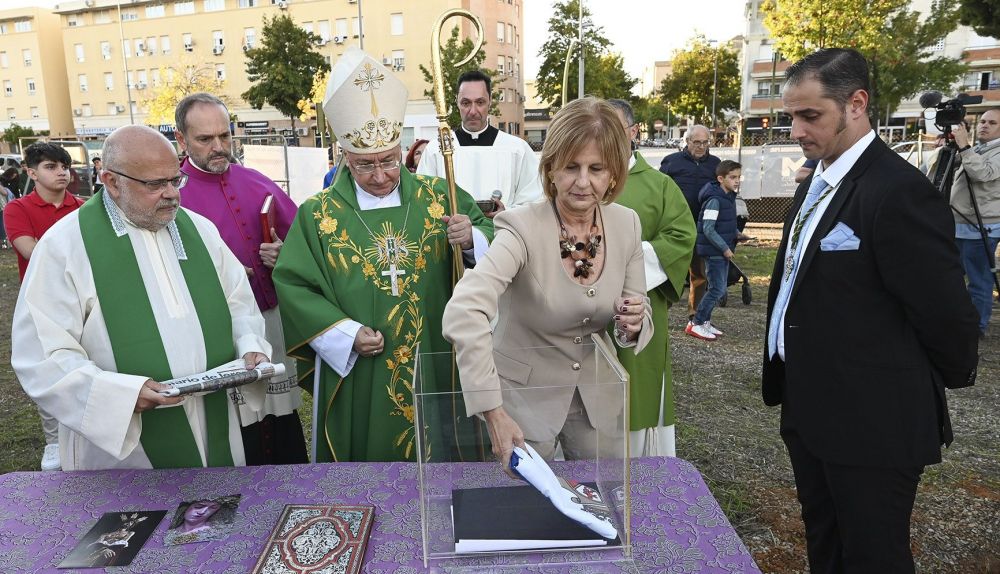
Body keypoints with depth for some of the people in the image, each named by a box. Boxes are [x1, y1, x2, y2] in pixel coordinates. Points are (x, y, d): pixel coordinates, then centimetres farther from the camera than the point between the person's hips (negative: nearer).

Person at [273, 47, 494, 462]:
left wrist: (472, 240, -20)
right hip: (355, 383, 0)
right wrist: (346, 333, -14)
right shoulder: (318, 214, -1)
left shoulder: (439, 198, 0)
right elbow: (292, 284, -2)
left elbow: (492, 242, 3)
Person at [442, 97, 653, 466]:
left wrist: (634, 323, -21)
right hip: (527, 396, -4)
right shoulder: (523, 228, -23)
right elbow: (463, 312, -37)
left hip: (597, 396, 5)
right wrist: (494, 415, -40)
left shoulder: (627, 224, -7)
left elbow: (641, 321, 2)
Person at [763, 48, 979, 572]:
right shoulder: (815, 185, 9)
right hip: (809, 411, 8)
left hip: (872, 424, -8)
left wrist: (954, 377, 1)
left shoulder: (899, 191, -20)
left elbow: (944, 312, -16)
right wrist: (786, 378, 13)